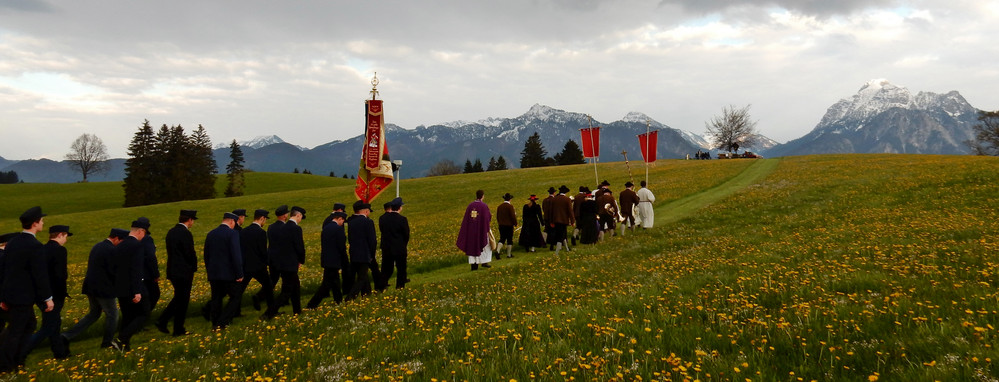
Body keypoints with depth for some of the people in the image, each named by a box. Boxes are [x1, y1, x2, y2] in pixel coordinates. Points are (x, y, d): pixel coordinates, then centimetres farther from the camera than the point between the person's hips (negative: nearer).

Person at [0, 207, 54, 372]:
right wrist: (48, 298, -11)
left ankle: (15, 358, 26)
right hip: (23, 296, -8)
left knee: (29, 323, 21)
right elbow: (40, 275, -19)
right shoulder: (34, 246, -20)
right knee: (15, 330, 4)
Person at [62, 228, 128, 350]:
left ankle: (68, 335, 14)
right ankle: (107, 343, 21)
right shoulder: (111, 250, -18)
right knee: (112, 315, 10)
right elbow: (114, 271, -20)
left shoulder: (97, 246, 10)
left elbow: (93, 267, 16)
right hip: (104, 289, -9)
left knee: (94, 313, 22)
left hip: (90, 286, 9)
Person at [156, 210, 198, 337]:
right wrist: (194, 267, 1)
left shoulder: (171, 232, 8)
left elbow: (171, 251, 13)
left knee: (178, 298, 21)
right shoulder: (186, 234, -18)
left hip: (172, 271, 8)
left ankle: (162, 321, 13)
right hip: (184, 272, -8)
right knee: (182, 301, 3)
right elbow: (190, 254, -18)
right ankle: (178, 330, 11)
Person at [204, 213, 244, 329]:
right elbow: (236, 255, -18)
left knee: (216, 299, 14)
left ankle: (215, 324, 21)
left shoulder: (210, 234, 9)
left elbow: (206, 255, 15)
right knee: (236, 297, 5)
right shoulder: (232, 233, -12)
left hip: (213, 273, 7)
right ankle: (222, 322, -2)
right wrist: (239, 274, -13)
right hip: (228, 273, -6)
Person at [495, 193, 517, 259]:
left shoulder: (499, 206, 5)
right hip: (509, 225, -5)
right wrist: (515, 223, -1)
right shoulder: (510, 206, -14)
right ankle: (509, 254, 11)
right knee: (509, 240, 6)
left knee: (502, 239, 9)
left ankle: (498, 251, -12)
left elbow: (497, 216, 12)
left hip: (501, 225, 5)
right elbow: (513, 216, -15)